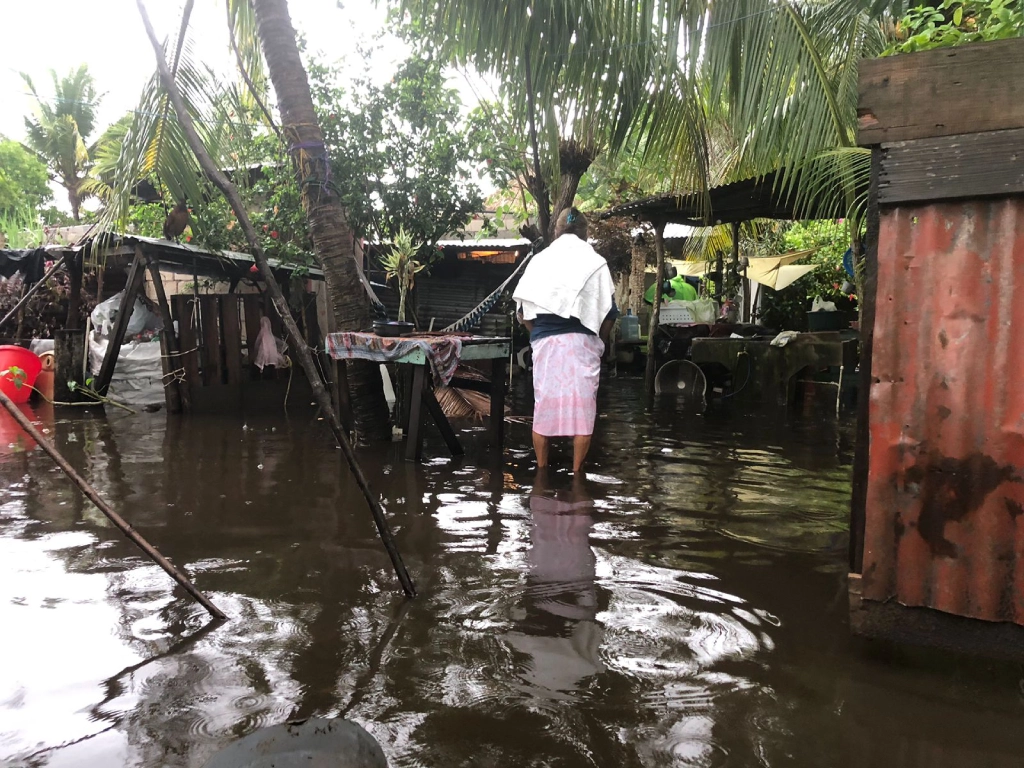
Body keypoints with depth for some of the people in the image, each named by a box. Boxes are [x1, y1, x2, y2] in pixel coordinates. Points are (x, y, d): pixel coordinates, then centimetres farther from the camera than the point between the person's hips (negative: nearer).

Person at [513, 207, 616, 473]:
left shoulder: (539, 260, 8)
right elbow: (609, 314, 1)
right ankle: (576, 471, 6)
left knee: (544, 405, 8)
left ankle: (541, 470, 15)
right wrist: (599, 340, 17)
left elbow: (522, 312, 4)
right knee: (582, 406, 3)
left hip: (545, 343, 2)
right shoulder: (595, 263, 4)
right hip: (582, 343, -1)